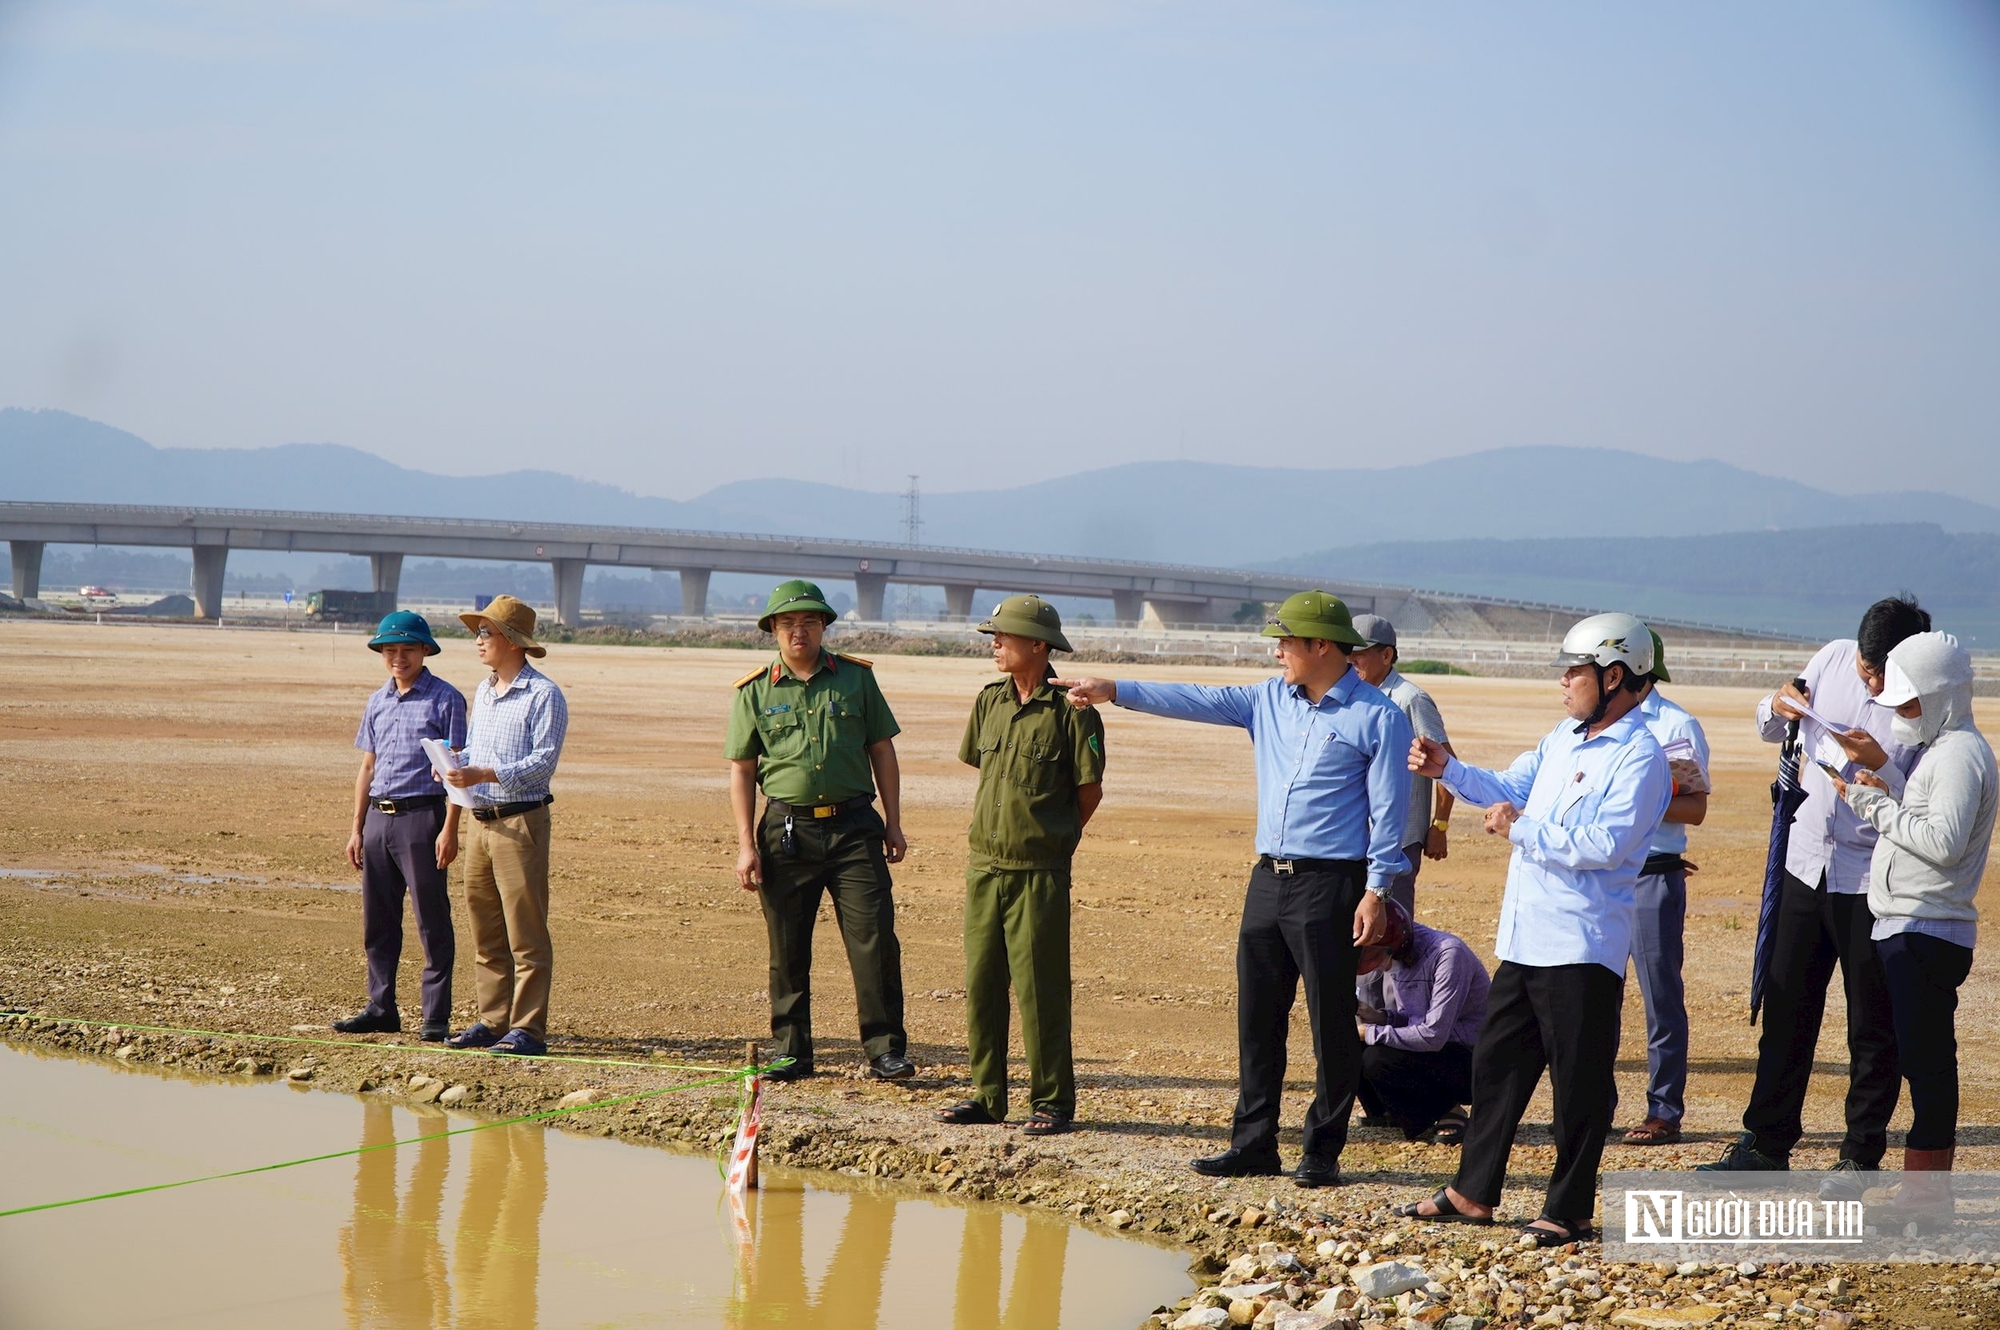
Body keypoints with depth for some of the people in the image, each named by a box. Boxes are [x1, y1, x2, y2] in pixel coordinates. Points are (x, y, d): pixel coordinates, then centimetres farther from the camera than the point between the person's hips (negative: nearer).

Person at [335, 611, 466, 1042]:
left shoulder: (445, 699, -3)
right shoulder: (377, 702, 15)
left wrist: (449, 829, -14)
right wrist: (357, 829, 14)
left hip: (421, 816, -6)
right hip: (378, 817, 6)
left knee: (432, 921, -3)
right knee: (378, 921, 9)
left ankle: (436, 1016, 1)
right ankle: (381, 1009, 18)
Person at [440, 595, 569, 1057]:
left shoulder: (543, 695, -8)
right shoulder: (483, 692, 18)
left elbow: (544, 761, -15)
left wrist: (485, 774, -23)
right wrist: (454, 767, 3)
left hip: (521, 822, -8)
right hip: (480, 823, 8)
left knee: (526, 933, -6)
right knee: (485, 931, 10)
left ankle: (528, 1028, -4)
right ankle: (493, 1020, 17)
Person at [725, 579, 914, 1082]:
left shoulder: (856, 678, 7)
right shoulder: (755, 691, 6)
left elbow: (882, 751, 11)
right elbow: (741, 770, 7)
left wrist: (893, 824, 7)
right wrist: (746, 845, 0)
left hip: (853, 826, 0)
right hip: (787, 828, 0)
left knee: (874, 938, -6)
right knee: (788, 949, 5)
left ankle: (885, 1049, 0)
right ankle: (791, 1051, 16)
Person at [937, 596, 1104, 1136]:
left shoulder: (1073, 710, -9)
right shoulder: (989, 701, 10)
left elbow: (1090, 791, -2)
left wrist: (1052, 839, 8)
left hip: (1040, 873, -6)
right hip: (985, 867, 6)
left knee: (1039, 987, -3)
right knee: (981, 983, 9)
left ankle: (1053, 1102, 5)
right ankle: (987, 1096, 18)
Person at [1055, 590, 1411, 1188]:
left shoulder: (1378, 718, -6)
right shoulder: (1270, 699, 12)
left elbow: (1387, 811, -8)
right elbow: (1199, 701, 10)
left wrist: (1376, 891, -13)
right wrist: (1115, 690, 4)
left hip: (1329, 885, -7)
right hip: (1268, 879, 7)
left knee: (1332, 1023, -1)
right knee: (1257, 1018, 9)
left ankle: (1323, 1152, 7)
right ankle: (1254, 1143, 16)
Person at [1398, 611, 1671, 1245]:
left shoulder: (1640, 757, -13)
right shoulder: (1564, 737, 15)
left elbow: (1605, 843, -23)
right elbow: (1508, 788, 19)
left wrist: (1522, 829, -16)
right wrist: (1448, 769, 4)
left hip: (1583, 949, -9)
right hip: (1525, 940, 9)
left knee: (1579, 1082, -1)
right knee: (1496, 1062, 15)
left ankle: (1570, 1211, 8)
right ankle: (1473, 1193, 25)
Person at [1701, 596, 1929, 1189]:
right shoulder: (1834, 657, 0)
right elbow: (1770, 730, 14)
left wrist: (1881, 766, -28)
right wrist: (1779, 707, -7)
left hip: (1873, 882, -5)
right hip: (1808, 865, 5)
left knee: (1871, 1028, 4)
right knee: (1785, 1013, 12)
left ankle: (1861, 1158, 15)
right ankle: (1767, 1144, 22)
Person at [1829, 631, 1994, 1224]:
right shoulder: (1939, 748, 20)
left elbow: (1943, 841, -22)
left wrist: (1880, 807, -15)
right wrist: (1877, 799, 8)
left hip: (1927, 934, -10)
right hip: (1909, 929, 10)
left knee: (1926, 1062, -7)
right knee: (1924, 1062, 11)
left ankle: (1926, 1197, -4)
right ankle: (1922, 1190, 14)